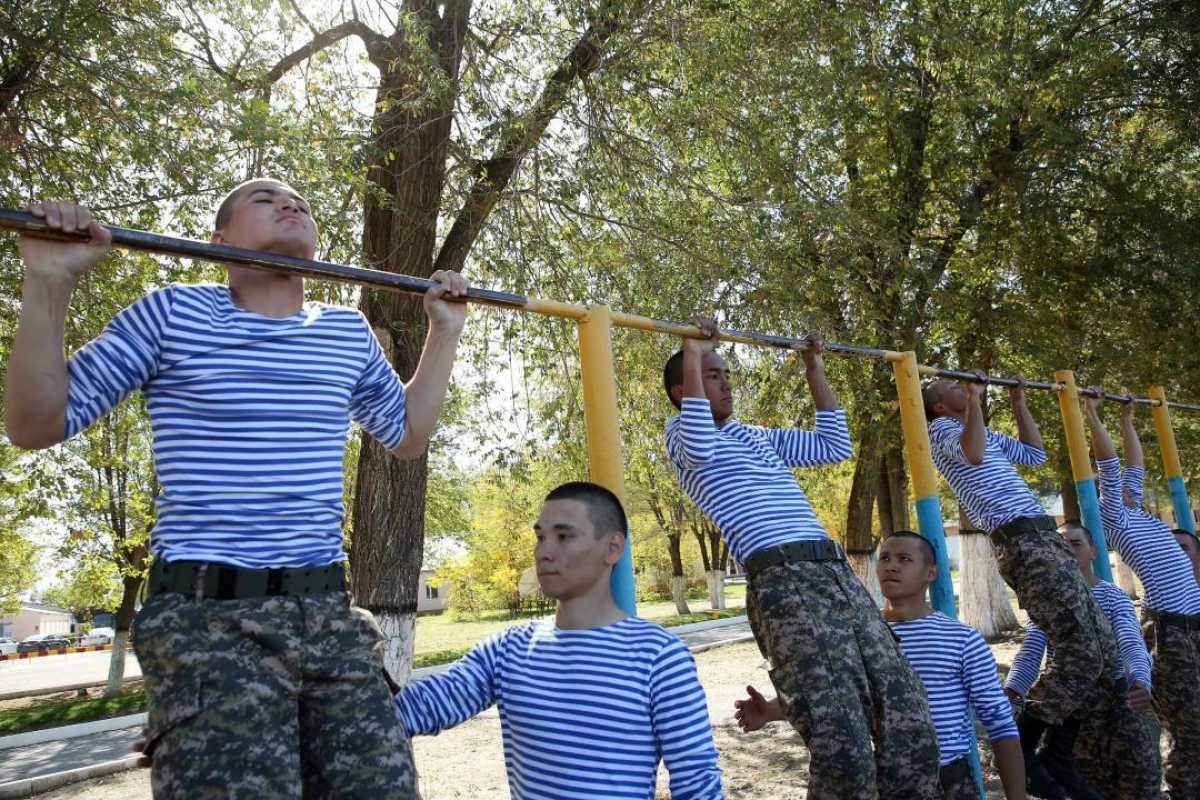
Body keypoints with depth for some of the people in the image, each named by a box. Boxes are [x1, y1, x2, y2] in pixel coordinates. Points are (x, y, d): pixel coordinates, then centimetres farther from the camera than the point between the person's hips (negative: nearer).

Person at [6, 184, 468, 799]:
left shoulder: (349, 333, 11)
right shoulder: (173, 314, 0)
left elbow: (407, 436, 21)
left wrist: (445, 330, 18)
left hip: (329, 613, 5)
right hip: (210, 616, -4)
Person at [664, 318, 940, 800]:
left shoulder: (762, 438, 31)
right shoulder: (681, 433, 9)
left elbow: (835, 446, 33)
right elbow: (702, 447, -16)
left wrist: (814, 370, 32)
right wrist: (693, 354, -8)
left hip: (838, 574, 8)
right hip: (783, 583, -7)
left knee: (911, 733, 1)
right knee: (843, 749, -17)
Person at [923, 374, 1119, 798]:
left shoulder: (989, 434, 29)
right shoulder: (942, 428, 0)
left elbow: (1036, 455, 34)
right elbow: (972, 454, -21)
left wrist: (1019, 404, 32)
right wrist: (975, 397, -14)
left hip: (1047, 539, 10)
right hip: (1023, 543, -9)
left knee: (1104, 652, 6)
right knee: (1082, 651, -16)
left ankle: (1058, 756, 13)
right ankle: (1020, 744, -3)